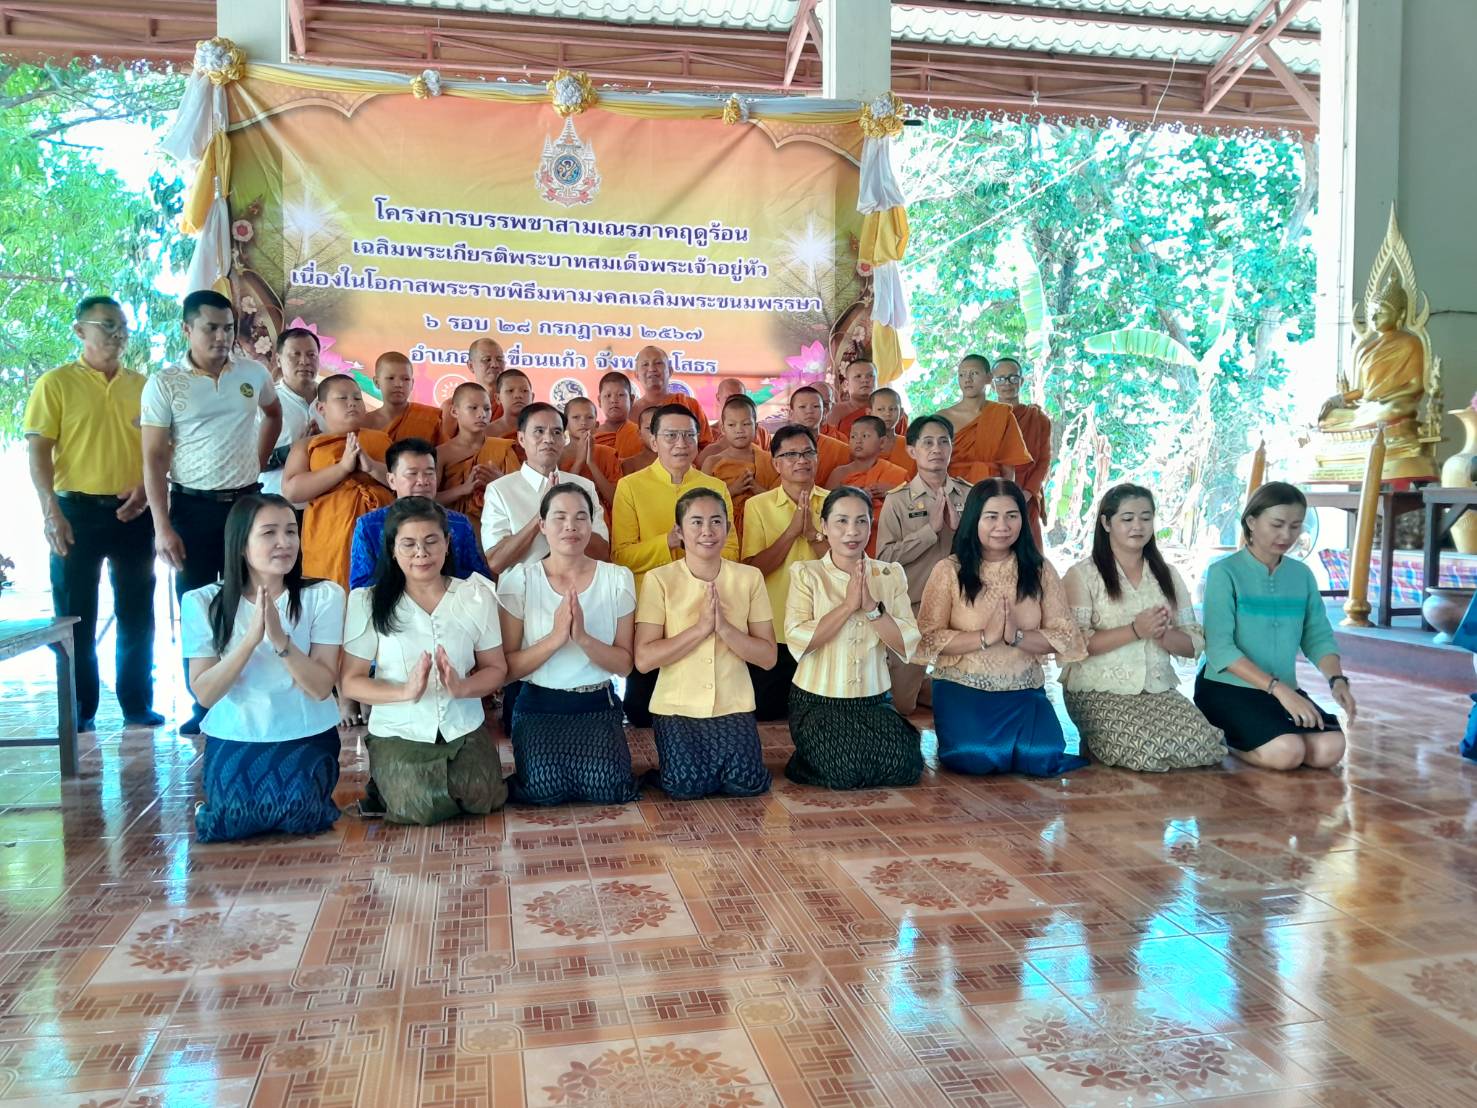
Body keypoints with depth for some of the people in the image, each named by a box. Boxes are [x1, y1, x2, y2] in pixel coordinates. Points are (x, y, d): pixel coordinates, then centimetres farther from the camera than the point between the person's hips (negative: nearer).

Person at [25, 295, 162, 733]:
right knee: (75, 615, 4)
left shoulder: (141, 385, 10)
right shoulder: (55, 383, -1)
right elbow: (38, 451, -6)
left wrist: (146, 487, -6)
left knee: (137, 614, 8)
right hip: (77, 510, -3)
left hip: (133, 512, 3)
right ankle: (80, 709, 15)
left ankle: (137, 703, 18)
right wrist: (51, 511, -15)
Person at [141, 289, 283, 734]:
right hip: (193, 506, -2)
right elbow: (154, 459, -7)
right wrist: (162, 526, -13)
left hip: (246, 501, 2)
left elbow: (273, 414, 24)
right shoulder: (164, 384, -6)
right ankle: (203, 706, 14)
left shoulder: (254, 373, 3)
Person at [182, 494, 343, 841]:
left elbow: (321, 687, -14)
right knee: (236, 819, -21)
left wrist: (280, 640, -30)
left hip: (306, 736, -1)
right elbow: (204, 693, -12)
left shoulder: (323, 596, -9)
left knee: (299, 815, -24)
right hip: (234, 737, 1)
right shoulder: (202, 603, -6)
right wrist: (252, 637, -25)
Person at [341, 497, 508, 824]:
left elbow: (496, 668, 3)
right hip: (398, 733, -2)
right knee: (423, 810, -25)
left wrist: (463, 687, -20)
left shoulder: (477, 595, 0)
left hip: (464, 730, 2)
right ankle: (388, 785, 10)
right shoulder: (368, 602, -5)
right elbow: (350, 681, -5)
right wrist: (405, 691, -24)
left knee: (481, 800, -23)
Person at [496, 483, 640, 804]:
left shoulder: (618, 579, -1)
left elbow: (624, 663, -4)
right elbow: (508, 667, -7)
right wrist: (555, 637, -23)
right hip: (538, 707, -1)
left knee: (607, 789, -20)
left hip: (598, 706, 1)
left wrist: (582, 637, -22)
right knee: (545, 791, -22)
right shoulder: (518, 580, -5)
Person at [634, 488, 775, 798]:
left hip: (733, 706, 2)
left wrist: (723, 627, -19)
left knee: (747, 783, -18)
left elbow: (768, 656, -3)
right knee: (686, 786, -19)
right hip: (677, 707, -1)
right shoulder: (659, 579, -6)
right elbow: (644, 659, -12)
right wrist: (701, 627, -20)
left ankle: (724, 762, 16)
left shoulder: (750, 578, 0)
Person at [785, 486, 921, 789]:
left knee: (903, 766, -19)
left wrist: (872, 605, -18)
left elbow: (907, 645, -5)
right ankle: (809, 761, 9)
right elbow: (797, 640, -17)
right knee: (843, 770, -24)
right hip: (818, 701, -3)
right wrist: (848, 605, -19)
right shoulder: (806, 574, -2)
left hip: (874, 700, 3)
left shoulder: (891, 574, 6)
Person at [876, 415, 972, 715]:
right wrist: (932, 528, -15)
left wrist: (959, 525, -12)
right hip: (911, 608, -2)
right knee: (904, 703, 3)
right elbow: (885, 557, -13)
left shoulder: (968, 495, 5)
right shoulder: (897, 500, -3)